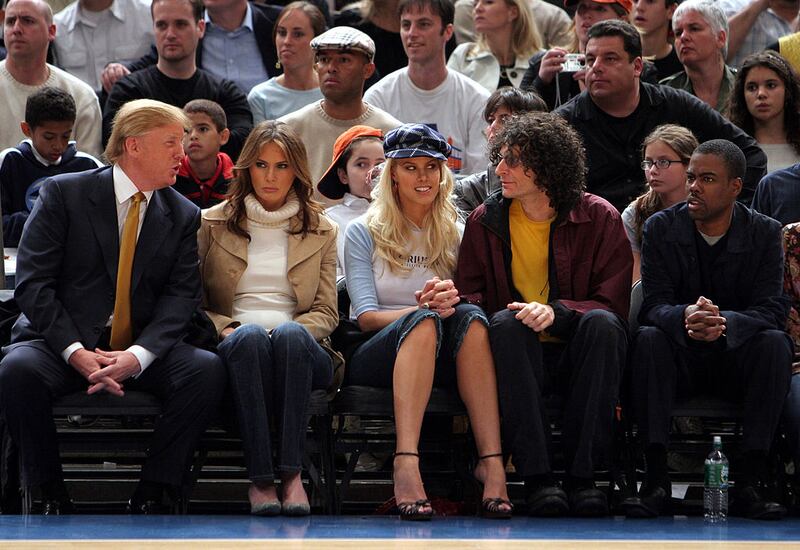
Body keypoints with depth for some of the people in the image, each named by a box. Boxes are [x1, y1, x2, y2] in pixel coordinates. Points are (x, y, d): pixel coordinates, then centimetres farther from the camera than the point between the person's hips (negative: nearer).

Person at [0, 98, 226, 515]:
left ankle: (149, 497, -17)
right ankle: (52, 496, -16)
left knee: (207, 370, -26)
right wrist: (75, 352, -20)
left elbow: (181, 296, -1)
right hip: (63, 343, -2)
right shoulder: (64, 194, 0)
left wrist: (138, 355, -20)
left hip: (140, 352, 3)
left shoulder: (183, 216, 9)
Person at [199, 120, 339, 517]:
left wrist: (292, 329, -9)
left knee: (289, 333, -37)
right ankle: (260, 477, -44)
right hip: (234, 347, -1)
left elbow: (327, 313, 12)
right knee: (250, 335, -38)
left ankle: (291, 471, -43)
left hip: (301, 350, 1)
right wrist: (226, 328, -9)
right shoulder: (213, 224, 17)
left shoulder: (320, 231, 19)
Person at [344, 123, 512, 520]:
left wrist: (450, 302, -17)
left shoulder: (454, 235, 17)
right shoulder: (364, 233, 9)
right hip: (376, 359, -2)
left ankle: (491, 461, -45)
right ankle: (406, 461, -53)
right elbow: (366, 317, -2)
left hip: (442, 361, 2)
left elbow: (469, 307, 8)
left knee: (469, 316, -32)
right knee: (423, 321, -36)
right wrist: (424, 308, -21)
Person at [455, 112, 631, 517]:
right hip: (519, 357, 1)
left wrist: (557, 311, -27)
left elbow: (613, 305, -7)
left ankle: (582, 475, -31)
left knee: (601, 324, -33)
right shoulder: (486, 221, 7)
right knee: (505, 322, -31)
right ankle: (536, 477, -36)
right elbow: (472, 296, 6)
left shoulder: (599, 218, 0)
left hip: (578, 355, -1)